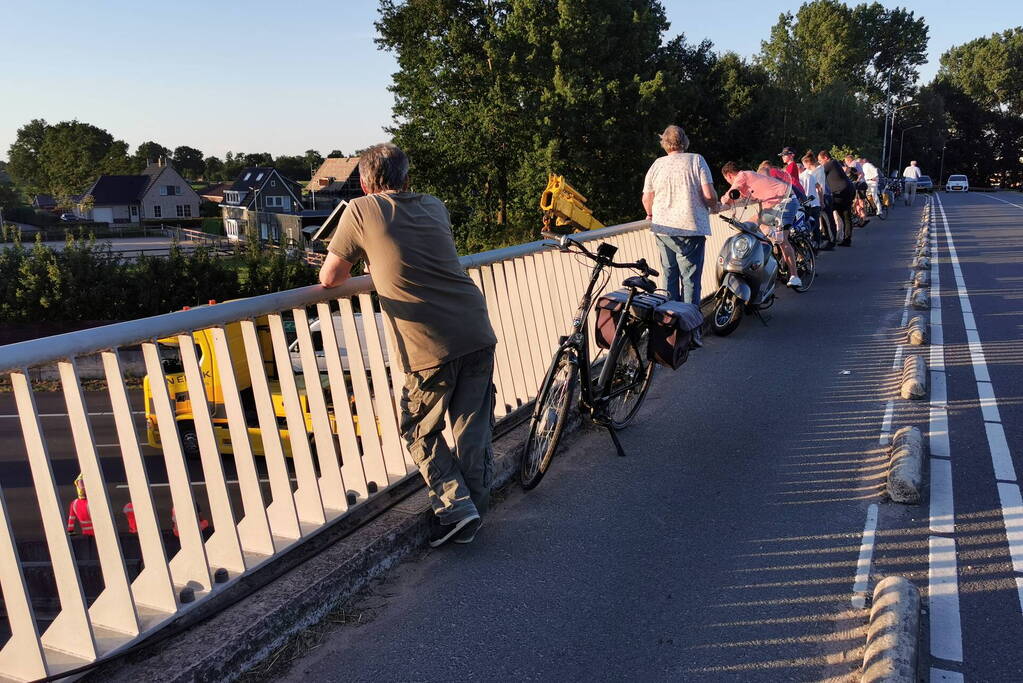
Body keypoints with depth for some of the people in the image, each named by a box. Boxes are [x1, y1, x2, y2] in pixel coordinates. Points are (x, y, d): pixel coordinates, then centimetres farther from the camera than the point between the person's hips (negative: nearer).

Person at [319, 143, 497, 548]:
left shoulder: (361, 211, 2)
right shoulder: (435, 207, 17)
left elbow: (329, 278, 6)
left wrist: (350, 265, 25)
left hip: (430, 346, -5)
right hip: (478, 334, 5)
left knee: (420, 432, 14)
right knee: (474, 430, 13)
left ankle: (454, 506, 4)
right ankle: (472, 514, 23)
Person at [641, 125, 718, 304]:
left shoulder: (657, 165, 6)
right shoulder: (696, 160, -3)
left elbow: (646, 199, 9)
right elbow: (709, 194, -9)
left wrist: (651, 215, 29)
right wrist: (713, 207, 12)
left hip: (663, 230, 4)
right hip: (690, 229, -4)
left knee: (669, 277, 14)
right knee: (690, 278, 0)